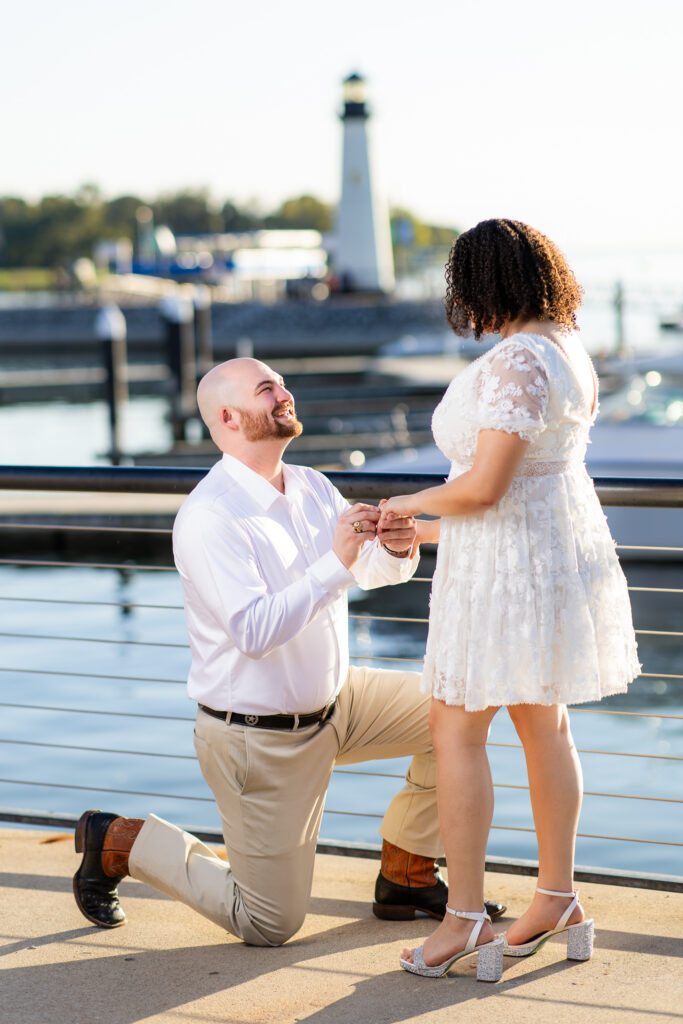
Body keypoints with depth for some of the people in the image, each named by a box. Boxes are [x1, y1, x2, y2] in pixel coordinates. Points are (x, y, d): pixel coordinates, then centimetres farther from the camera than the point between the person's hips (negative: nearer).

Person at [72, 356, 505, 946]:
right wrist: (335, 562, -37)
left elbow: (372, 570, 8)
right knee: (269, 925, 0)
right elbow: (255, 631, -33)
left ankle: (406, 878, 13)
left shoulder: (312, 488, 1)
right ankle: (117, 842, 18)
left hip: (332, 701, 8)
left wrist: (397, 548, -15)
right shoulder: (209, 518, -25)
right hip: (258, 737, -8)